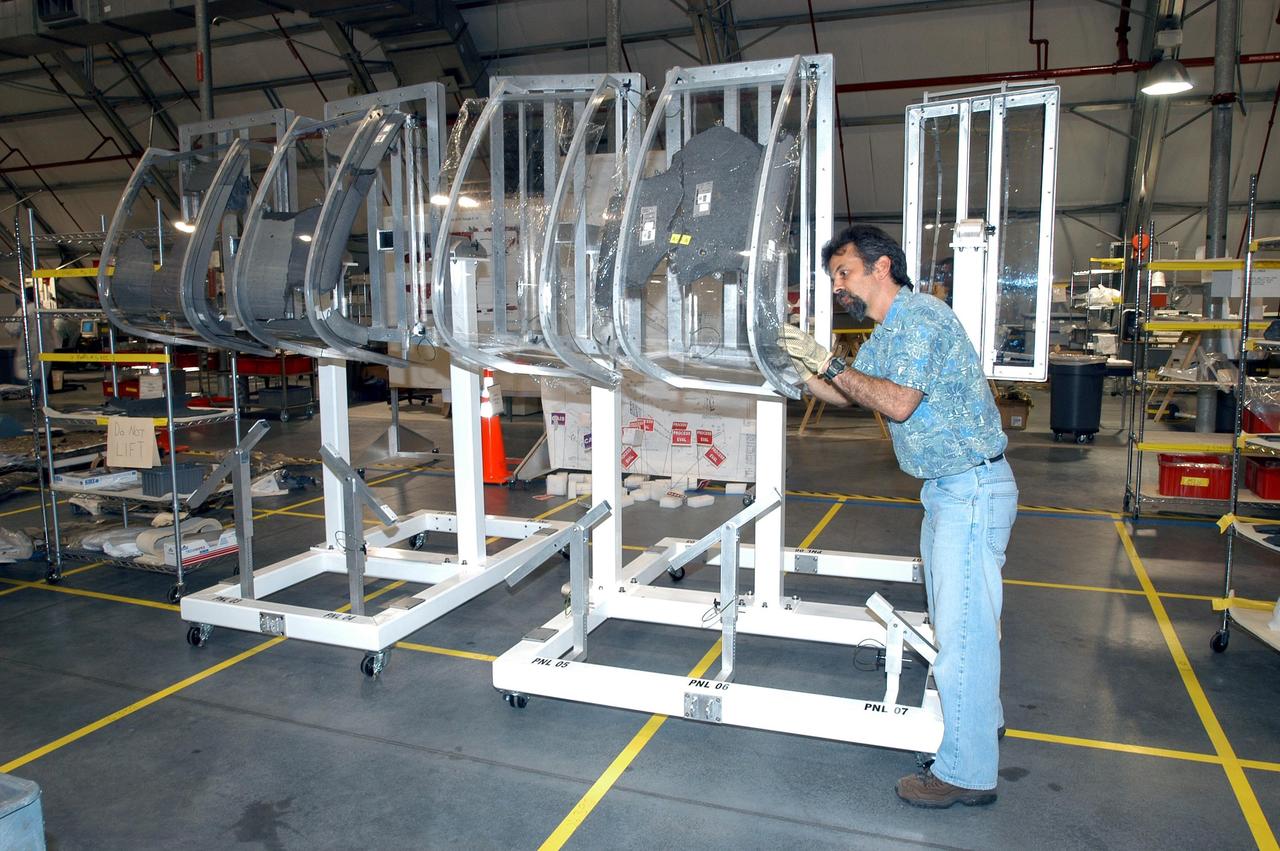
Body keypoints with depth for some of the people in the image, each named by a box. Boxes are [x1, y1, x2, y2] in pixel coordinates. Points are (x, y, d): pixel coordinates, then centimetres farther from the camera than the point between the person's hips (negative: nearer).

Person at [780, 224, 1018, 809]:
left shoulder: (921, 318, -18)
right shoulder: (885, 334, 13)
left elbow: (898, 404, -26)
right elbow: (846, 396, 17)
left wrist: (829, 363, -22)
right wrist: (801, 369, 3)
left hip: (973, 490, -10)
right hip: (944, 490, 10)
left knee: (962, 627, -4)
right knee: (953, 619, 21)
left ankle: (967, 772, 7)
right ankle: (981, 719, 40)